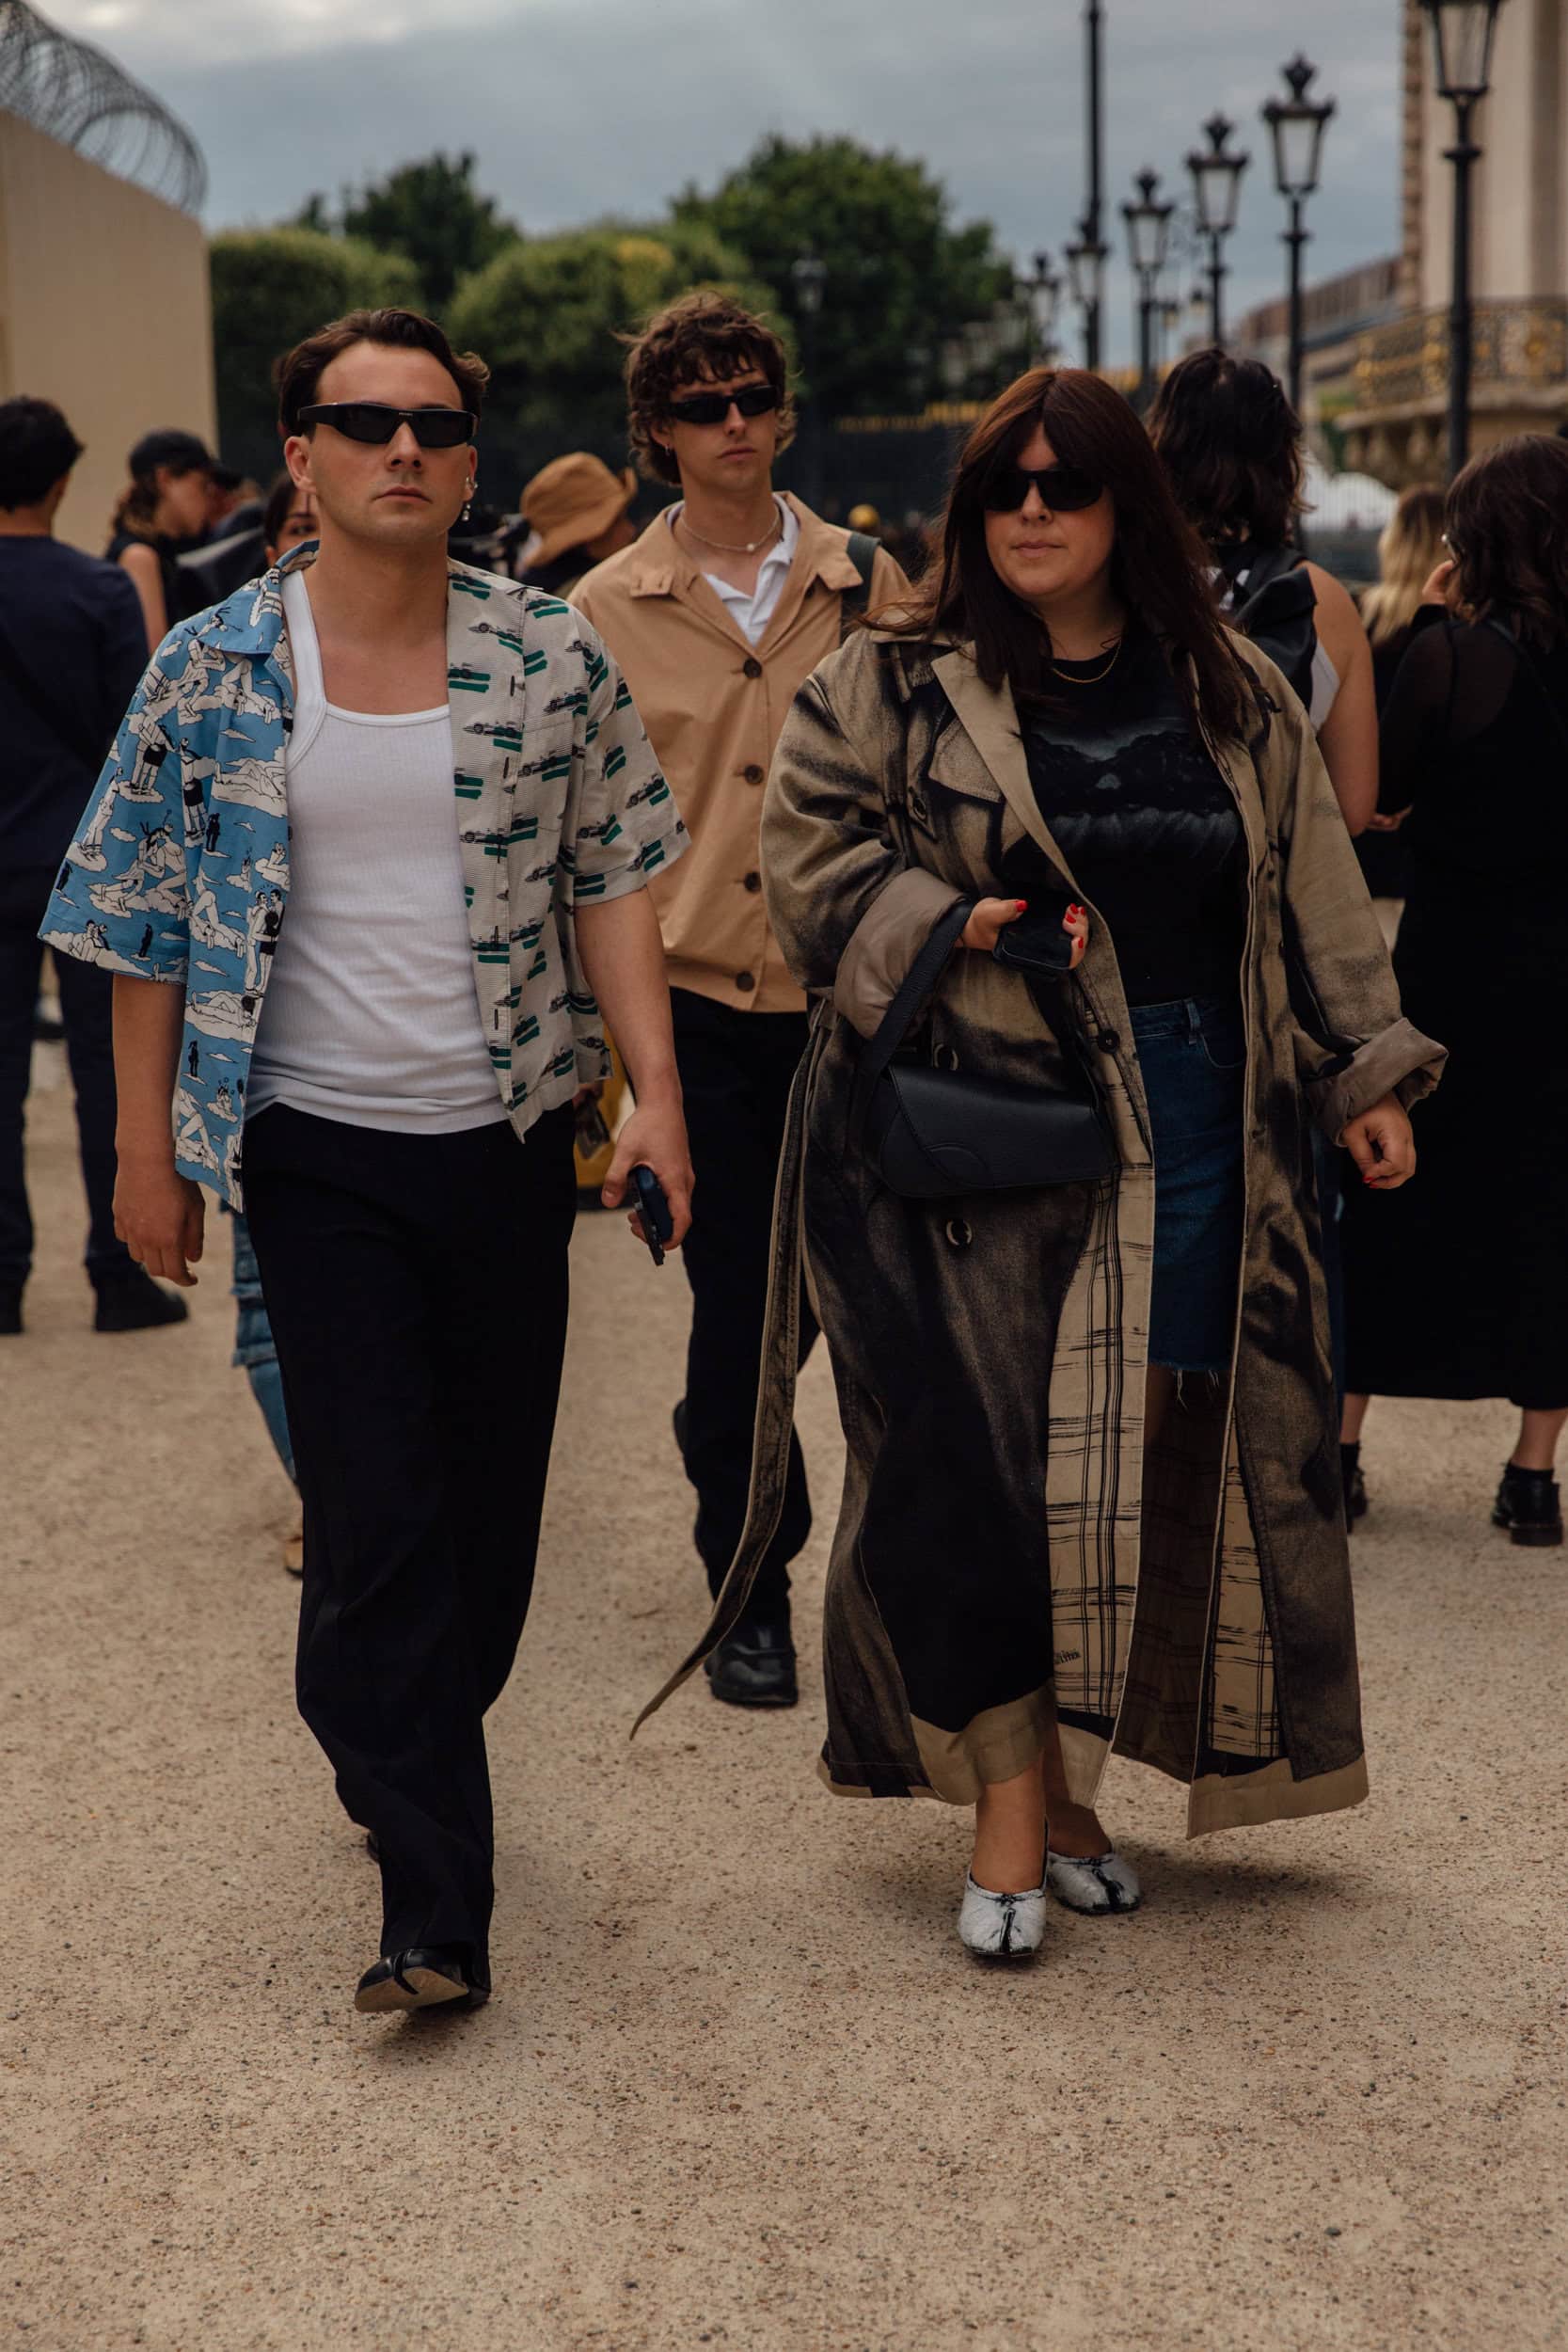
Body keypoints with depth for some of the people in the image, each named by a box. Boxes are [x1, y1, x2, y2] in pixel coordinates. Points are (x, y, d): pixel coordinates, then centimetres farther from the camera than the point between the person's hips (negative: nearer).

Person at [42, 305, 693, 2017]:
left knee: (490, 1494, 12)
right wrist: (144, 1147, 1)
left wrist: (655, 1087, -4)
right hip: (318, 1149, -2)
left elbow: (610, 880, 6)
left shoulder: (551, 657, 1)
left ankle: (407, 1754, 38)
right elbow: (146, 918, 2)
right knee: (374, 1515, -6)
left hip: (510, 1137, 2)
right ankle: (436, 1904, -2)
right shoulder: (212, 670, -3)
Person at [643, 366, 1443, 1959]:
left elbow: (1313, 902, 15)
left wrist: (1363, 1076, 13)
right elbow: (811, 852, 0)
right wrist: (949, 926, -14)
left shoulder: (1230, 699, 11)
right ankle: (1007, 1809, 1)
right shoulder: (890, 683, 2)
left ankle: (1070, 1780, 20)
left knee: (1147, 1463, 5)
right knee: (986, 1467, -7)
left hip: (1185, 1131, 3)